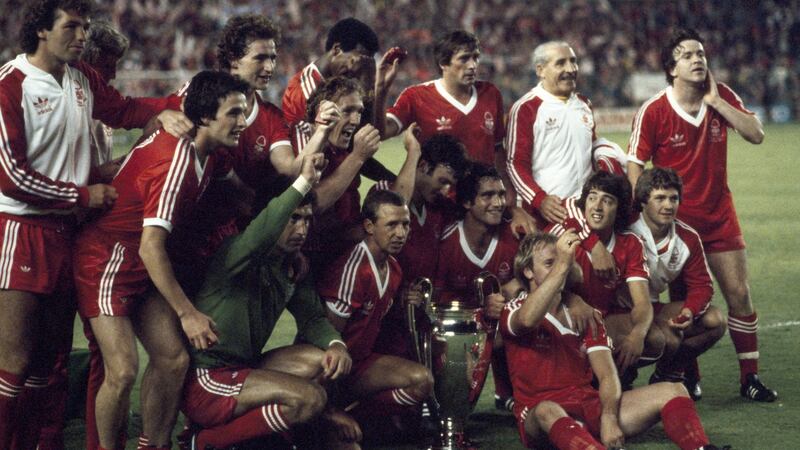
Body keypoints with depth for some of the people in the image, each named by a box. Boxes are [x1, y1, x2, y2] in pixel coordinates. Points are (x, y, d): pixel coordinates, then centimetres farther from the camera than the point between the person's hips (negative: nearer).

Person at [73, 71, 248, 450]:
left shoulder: (206, 154, 1)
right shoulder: (177, 160, -26)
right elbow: (150, 247, -29)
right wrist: (187, 314, -25)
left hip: (140, 267, 9)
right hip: (107, 259, -9)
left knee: (173, 360, 1)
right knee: (123, 371, -17)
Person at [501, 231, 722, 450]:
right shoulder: (513, 311, 3)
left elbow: (607, 375, 7)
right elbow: (527, 320, -25)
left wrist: (609, 418, -13)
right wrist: (562, 265, -30)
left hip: (590, 407, 6)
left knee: (672, 391, -10)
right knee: (547, 411, -42)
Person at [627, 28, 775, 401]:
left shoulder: (722, 96, 0)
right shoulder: (653, 112, -11)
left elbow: (756, 134, -8)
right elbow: (635, 168, -8)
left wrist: (715, 102, -13)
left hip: (719, 215, 4)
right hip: (675, 218, -3)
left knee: (739, 294, 1)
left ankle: (750, 377, 11)